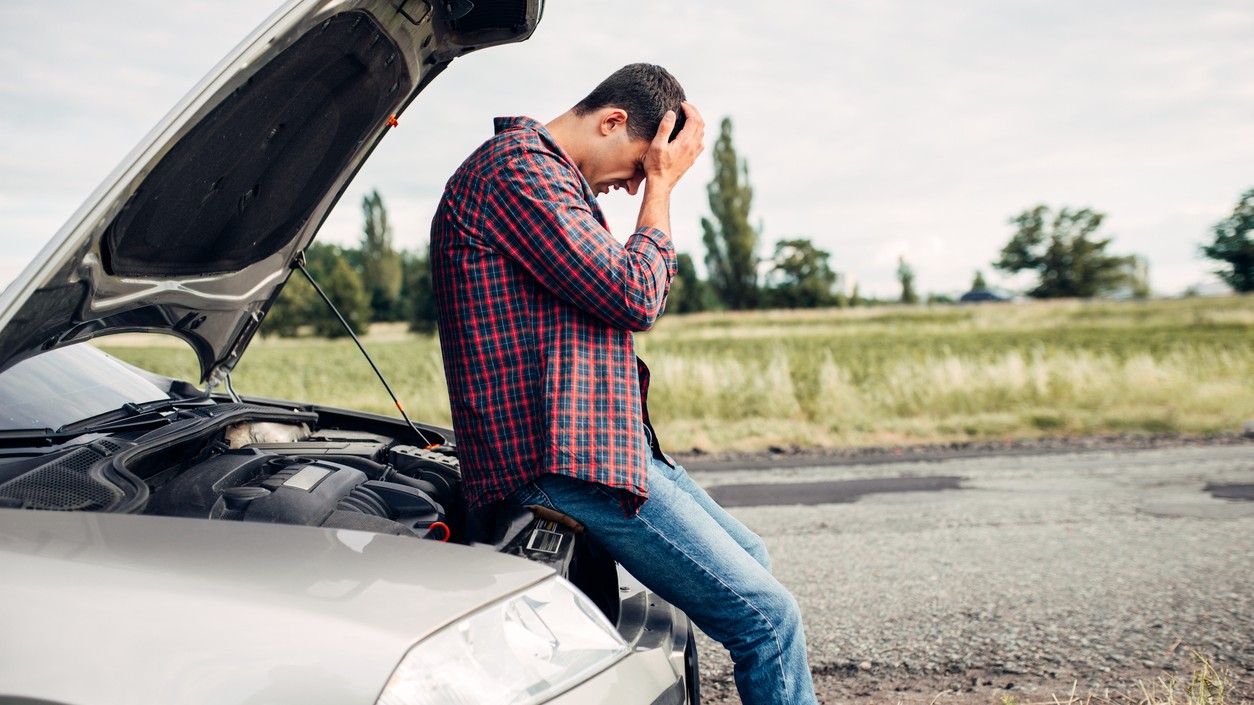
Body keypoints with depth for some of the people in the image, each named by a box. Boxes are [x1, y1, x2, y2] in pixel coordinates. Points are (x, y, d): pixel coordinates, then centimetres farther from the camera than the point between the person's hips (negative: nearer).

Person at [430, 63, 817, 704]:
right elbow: (634, 299, -18)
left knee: (748, 556, 24)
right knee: (766, 617, -9)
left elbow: (640, 301, 22)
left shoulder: (546, 173, 21)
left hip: (605, 436, 12)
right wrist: (660, 185, -8)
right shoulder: (517, 168, -13)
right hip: (564, 457, -12)